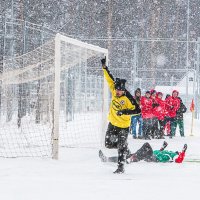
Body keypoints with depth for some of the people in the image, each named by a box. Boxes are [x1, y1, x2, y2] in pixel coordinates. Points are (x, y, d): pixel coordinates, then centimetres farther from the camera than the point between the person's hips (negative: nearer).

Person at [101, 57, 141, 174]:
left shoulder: (128, 99, -24)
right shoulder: (114, 91, -7)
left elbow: (137, 110, -28)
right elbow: (110, 79, 2)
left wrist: (124, 112, -37)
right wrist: (104, 67, -2)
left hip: (123, 125, -7)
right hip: (113, 123, 7)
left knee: (121, 147, -7)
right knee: (109, 144, 12)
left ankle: (121, 166, 2)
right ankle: (124, 147, 37)